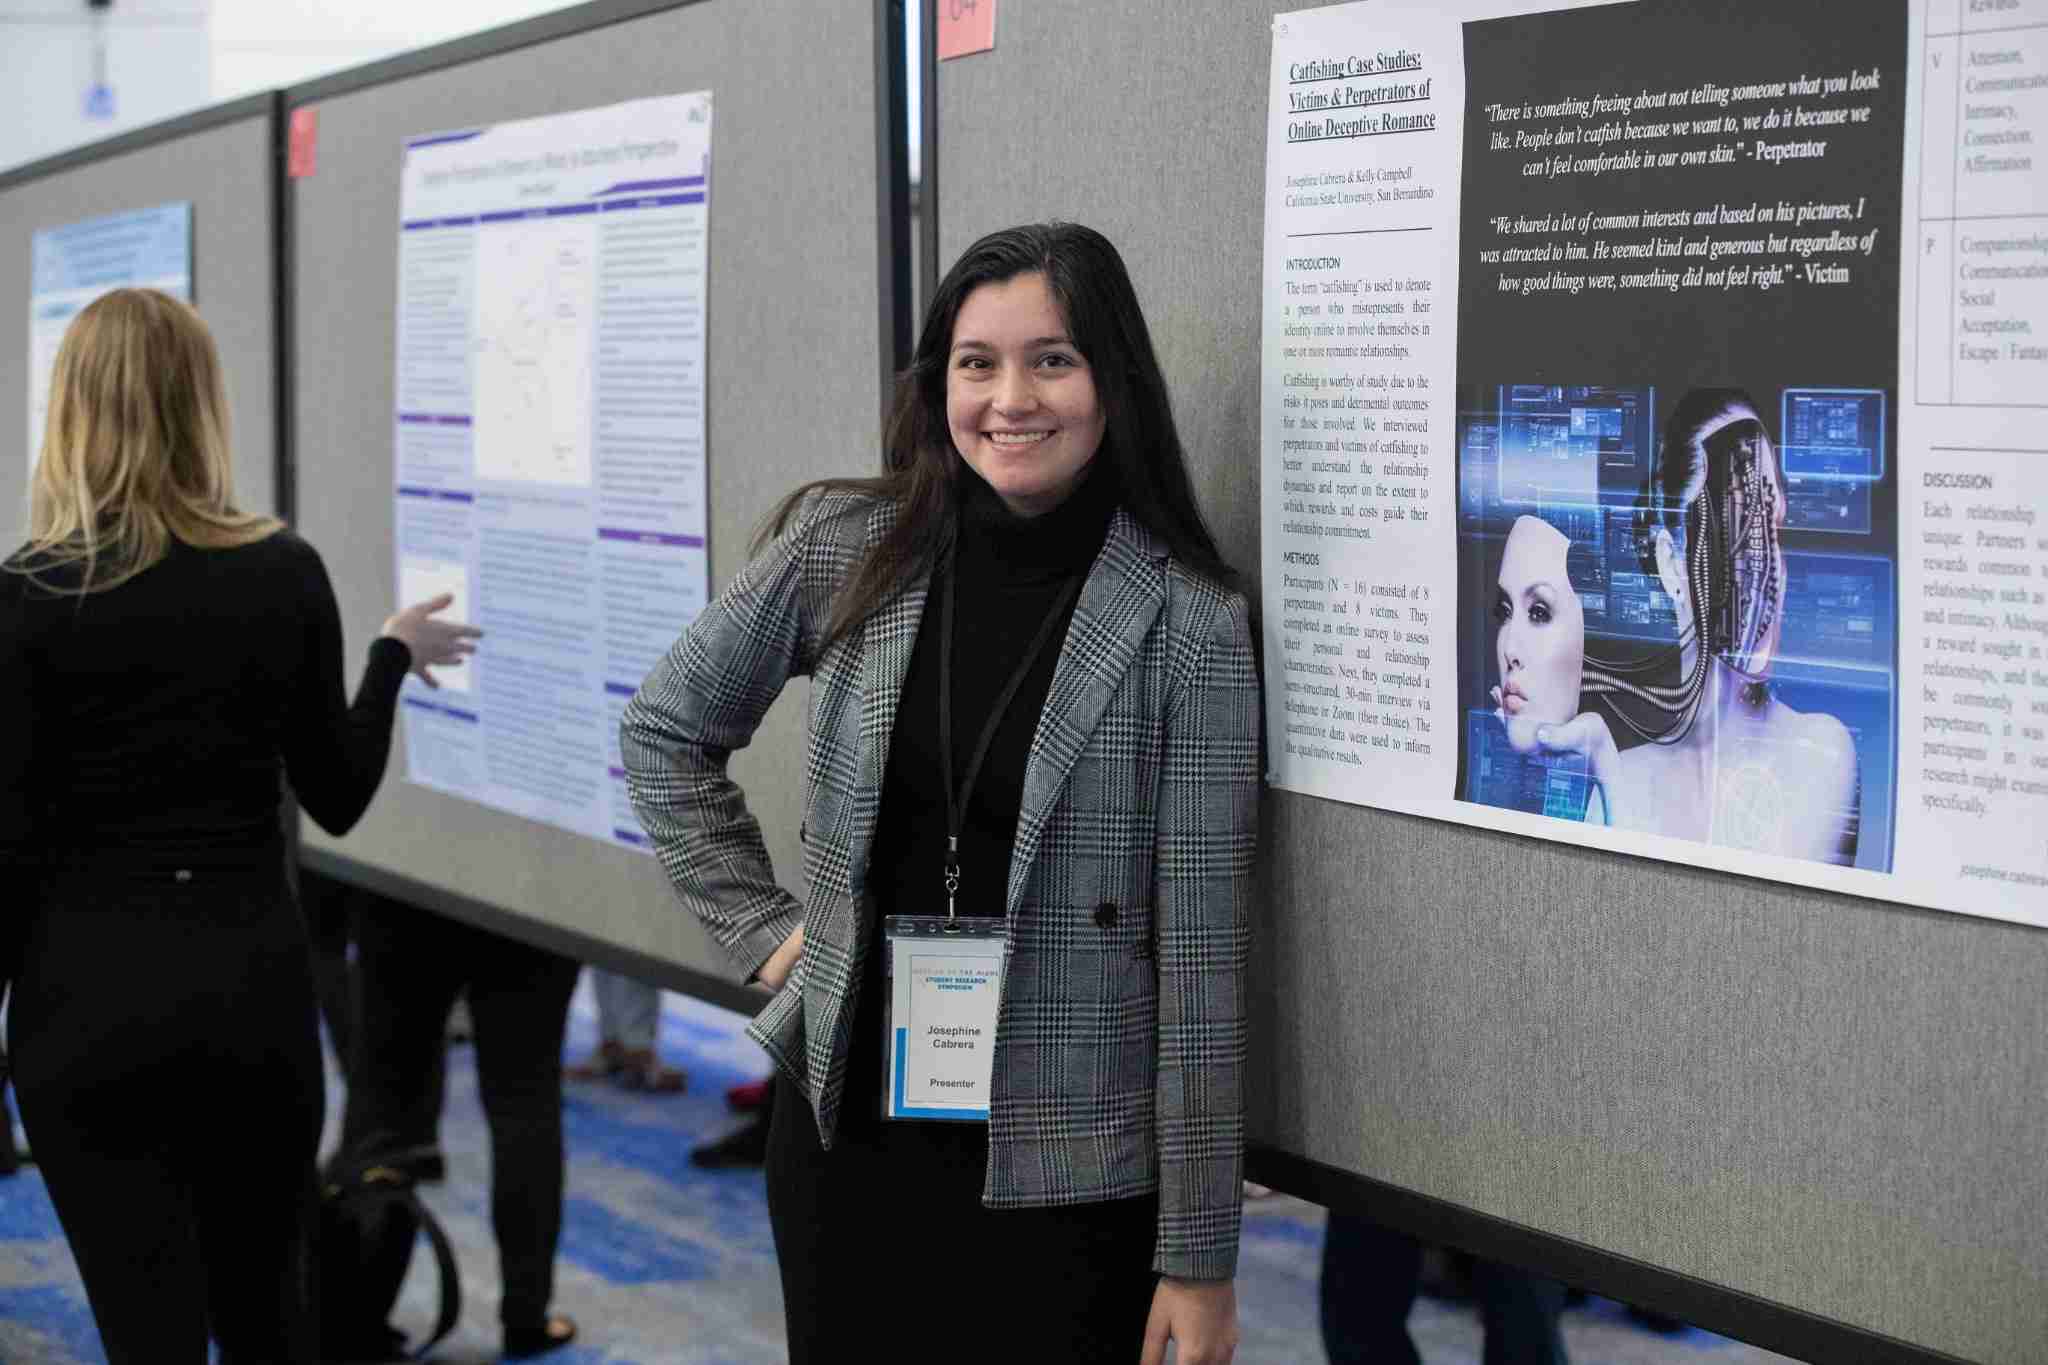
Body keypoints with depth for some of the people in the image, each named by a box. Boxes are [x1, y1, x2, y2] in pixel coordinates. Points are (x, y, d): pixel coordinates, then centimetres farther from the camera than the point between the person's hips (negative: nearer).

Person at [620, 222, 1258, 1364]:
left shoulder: (1189, 624, -10)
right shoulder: (845, 547, -2)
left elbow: (1200, 957, -10)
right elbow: (665, 732, 13)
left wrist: (1200, 1252, -9)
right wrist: (764, 928, 5)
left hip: (1065, 1169, -3)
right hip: (847, 1128, 3)